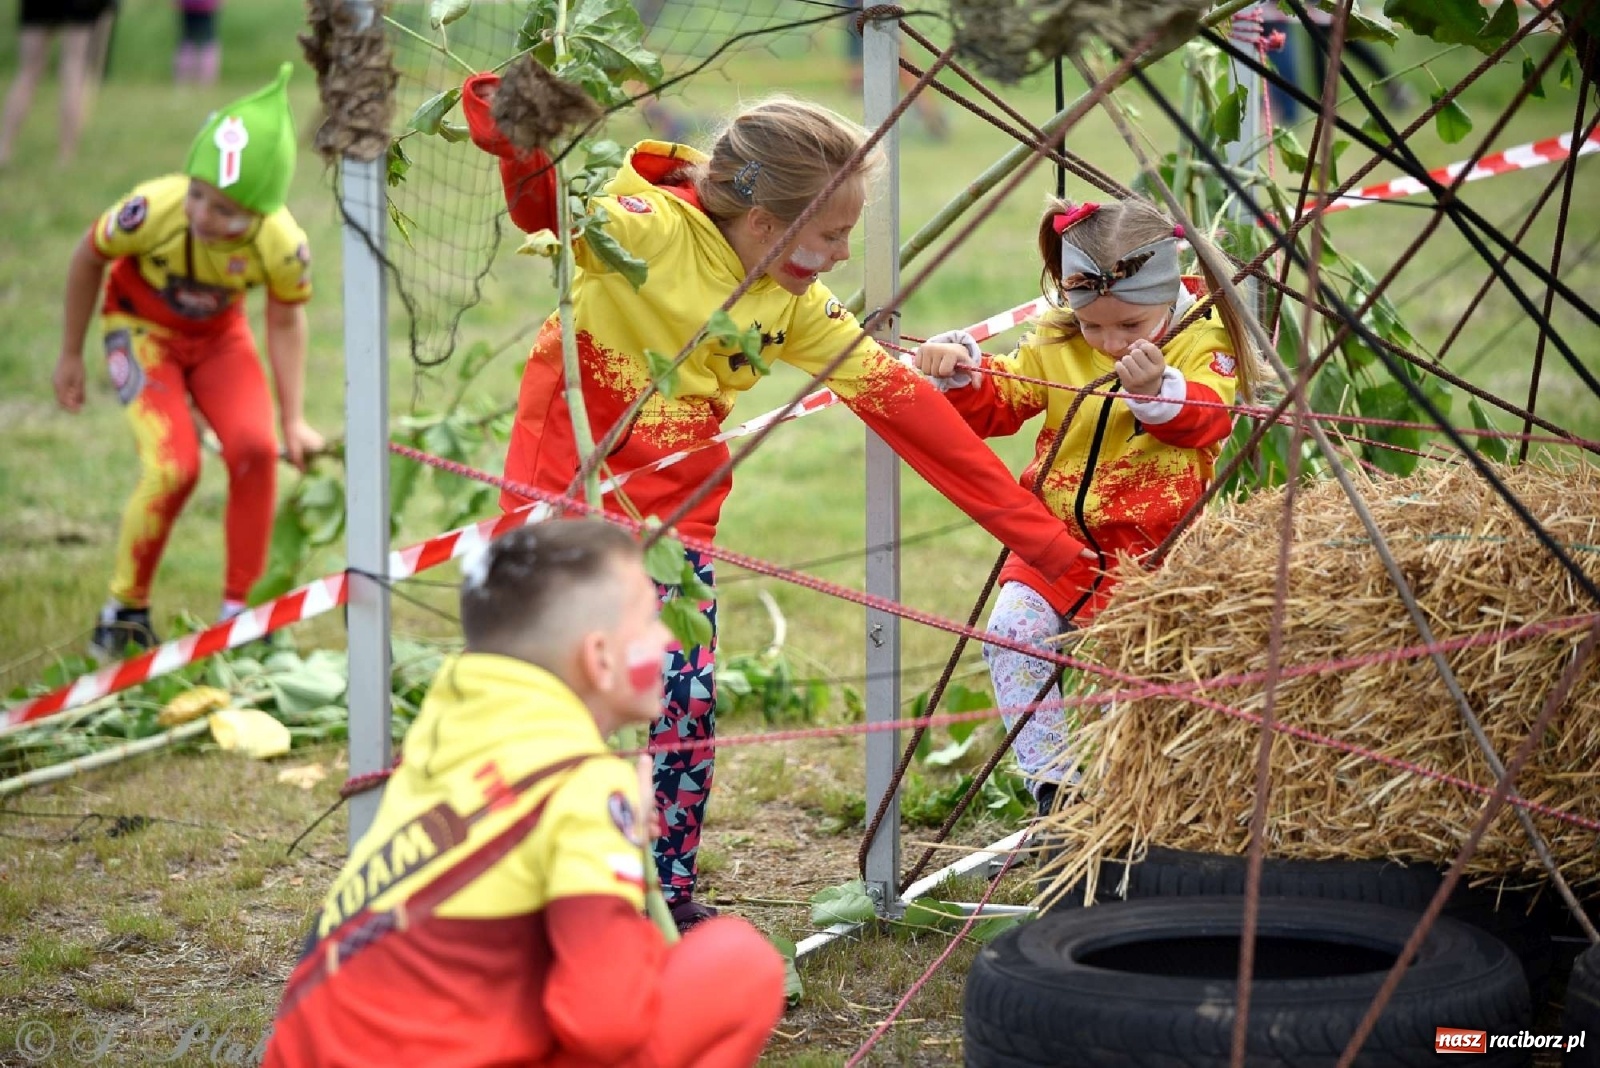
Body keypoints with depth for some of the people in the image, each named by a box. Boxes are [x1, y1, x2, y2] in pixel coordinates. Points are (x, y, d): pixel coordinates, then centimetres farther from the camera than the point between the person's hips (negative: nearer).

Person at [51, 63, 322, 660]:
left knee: (255, 448, -20)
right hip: (141, 327, -2)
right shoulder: (152, 209, -33)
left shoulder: (283, 247, -28)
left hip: (219, 336, 2)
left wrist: (294, 420, -9)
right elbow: (89, 259, -11)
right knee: (174, 467, -21)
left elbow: (285, 322, -7)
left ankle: (238, 609, -3)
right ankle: (125, 607, 1)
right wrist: (71, 355, -2)